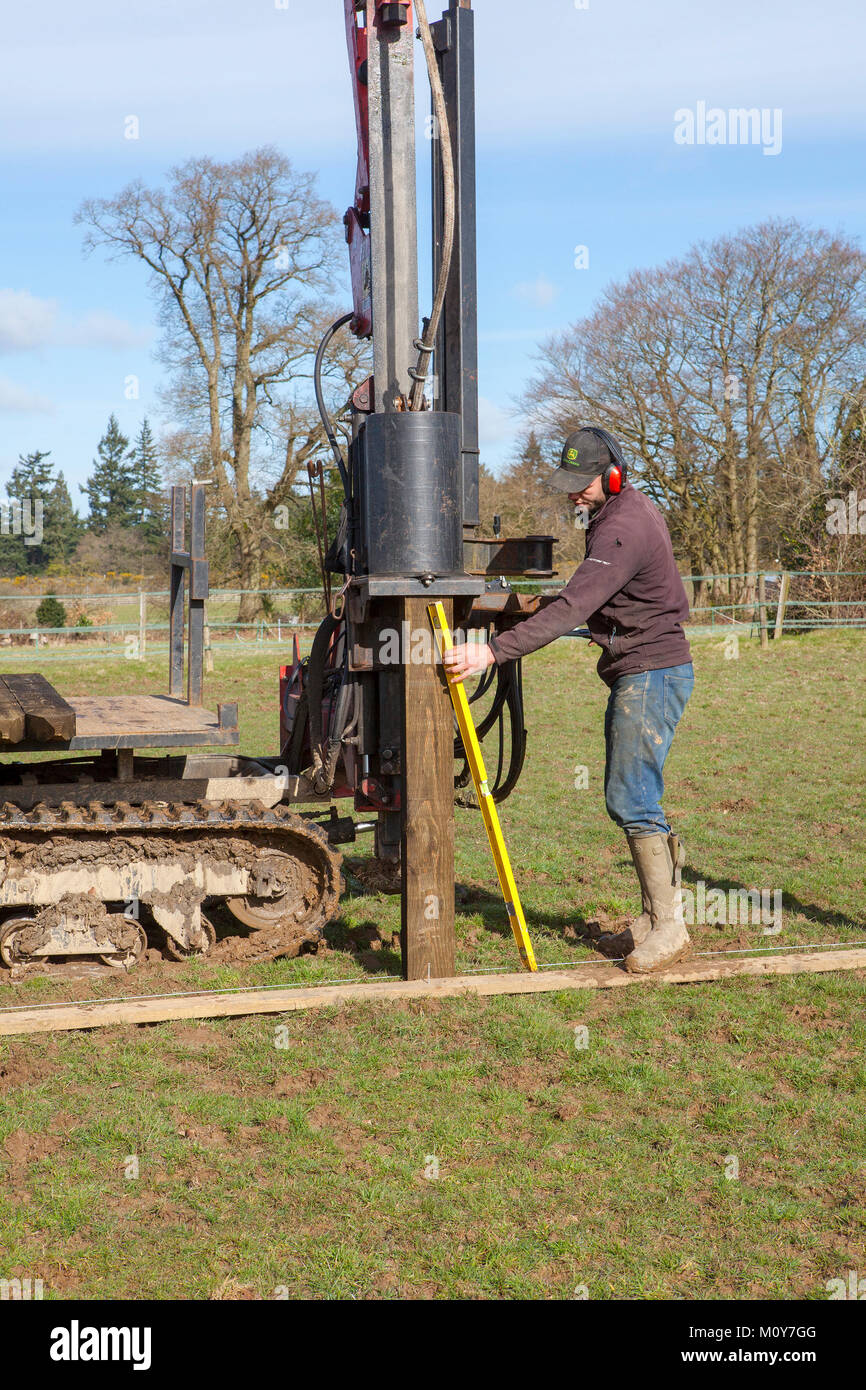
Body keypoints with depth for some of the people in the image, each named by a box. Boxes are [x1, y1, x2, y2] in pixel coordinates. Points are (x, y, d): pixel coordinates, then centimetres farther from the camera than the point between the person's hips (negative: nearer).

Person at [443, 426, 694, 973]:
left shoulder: (623, 529, -22)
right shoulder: (632, 507, 12)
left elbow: (571, 608, -32)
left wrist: (493, 651, -37)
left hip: (652, 674, -11)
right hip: (638, 674, 11)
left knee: (633, 800, -10)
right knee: (627, 799, 11)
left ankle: (669, 928, -3)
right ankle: (653, 917, 18)